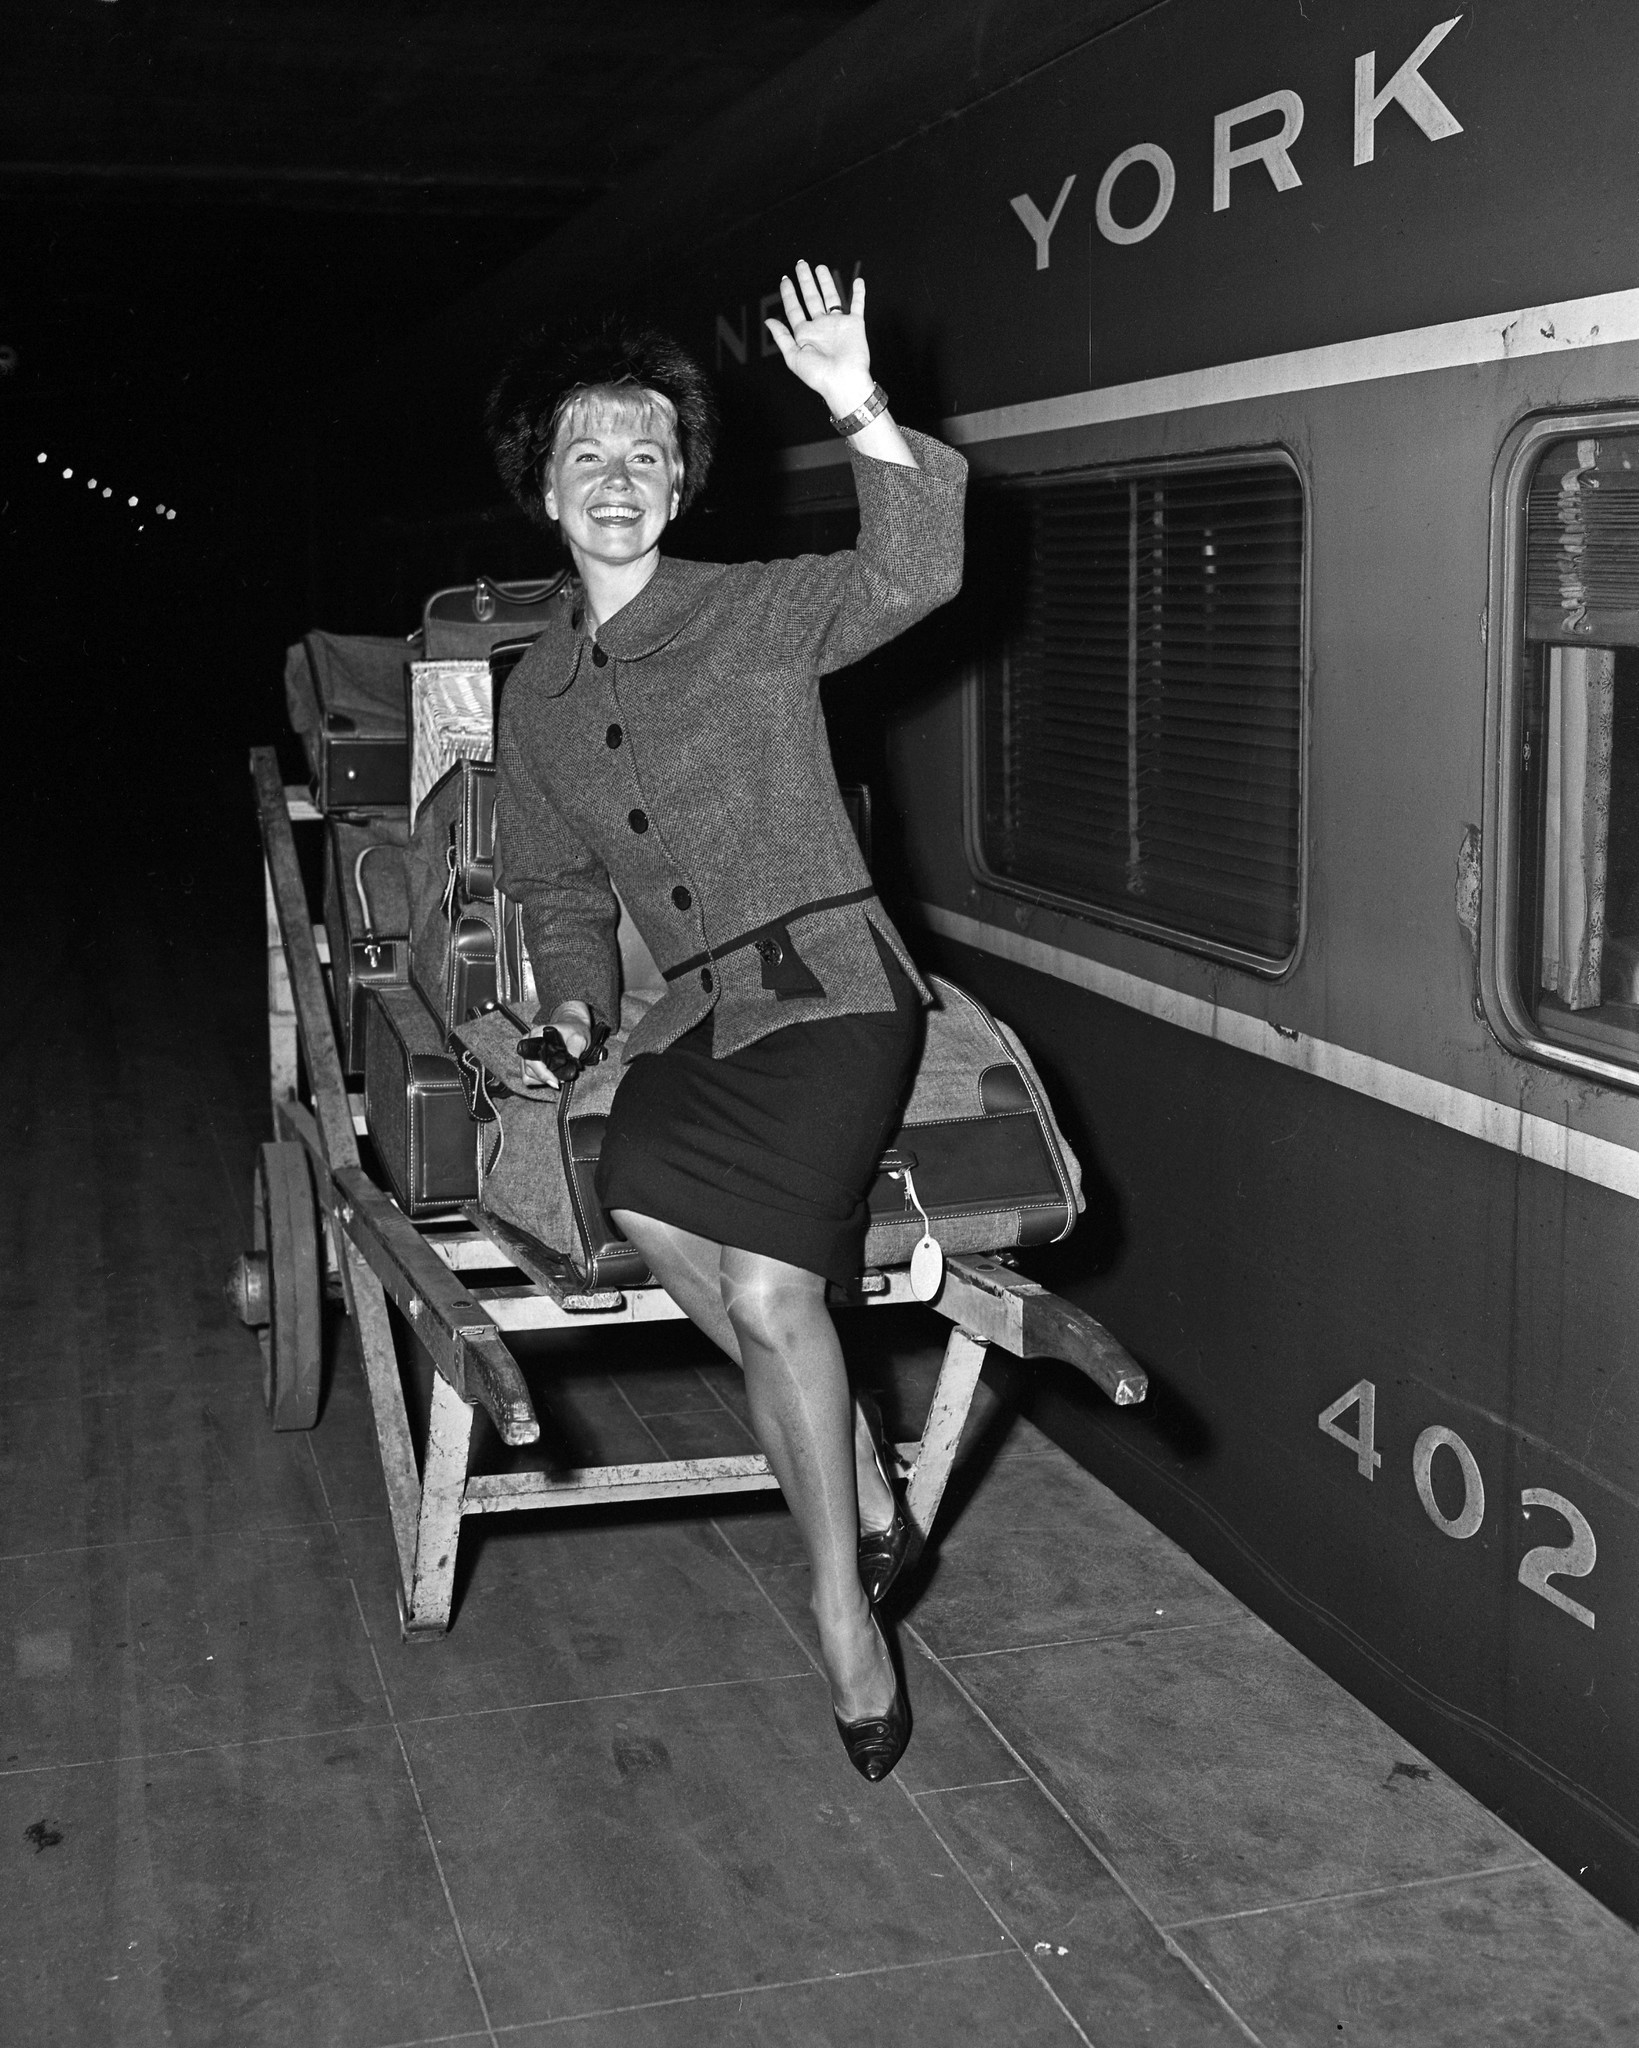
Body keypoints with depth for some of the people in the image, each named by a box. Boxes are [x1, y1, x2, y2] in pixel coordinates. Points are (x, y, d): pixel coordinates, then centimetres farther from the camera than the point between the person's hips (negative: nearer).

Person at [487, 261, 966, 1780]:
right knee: (645, 1206, -24)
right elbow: (557, 889, 23)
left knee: (764, 1290, -21)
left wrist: (860, 412, -31)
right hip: (695, 1010, 5)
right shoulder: (536, 696, 15)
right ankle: (863, 1492, -4)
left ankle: (842, 1613, -2)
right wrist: (572, 1012, 6)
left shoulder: (751, 611, 0)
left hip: (829, 982, -5)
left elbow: (908, 576, -18)